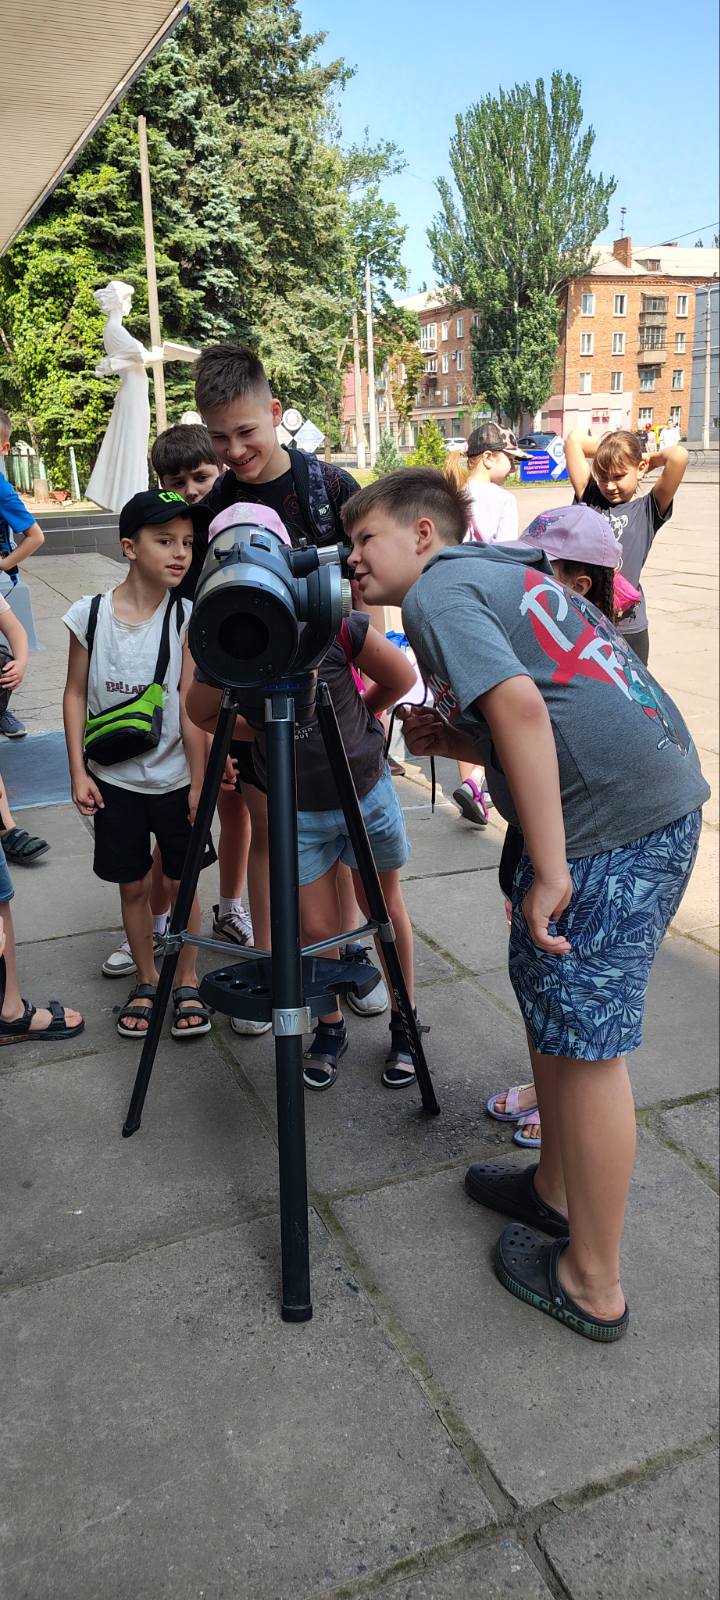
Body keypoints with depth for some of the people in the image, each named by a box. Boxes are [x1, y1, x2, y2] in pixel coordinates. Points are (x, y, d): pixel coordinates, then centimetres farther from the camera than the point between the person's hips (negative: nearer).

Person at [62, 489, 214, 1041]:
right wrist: (79, 772, -3)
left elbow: (190, 704, -10)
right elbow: (76, 695, 0)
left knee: (182, 882, 9)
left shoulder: (186, 616, -9)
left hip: (174, 779, -1)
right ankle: (147, 981, 30)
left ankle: (187, 982, 27)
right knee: (133, 884, 12)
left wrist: (199, 780, -11)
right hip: (114, 780, 1)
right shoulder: (90, 614, -6)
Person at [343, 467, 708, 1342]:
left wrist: (550, 871, -21)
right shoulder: (506, 573, 23)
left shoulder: (438, 590, -4)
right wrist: (455, 740, 15)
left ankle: (591, 1283, 19)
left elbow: (522, 706, -21)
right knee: (548, 997, 22)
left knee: (585, 1045, 2)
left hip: (609, 827, -10)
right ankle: (555, 1189, 39)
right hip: (664, 799, 10)